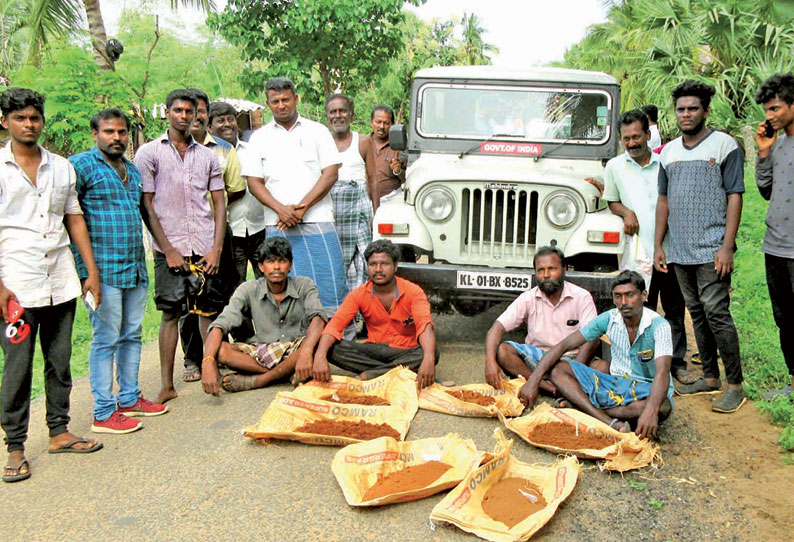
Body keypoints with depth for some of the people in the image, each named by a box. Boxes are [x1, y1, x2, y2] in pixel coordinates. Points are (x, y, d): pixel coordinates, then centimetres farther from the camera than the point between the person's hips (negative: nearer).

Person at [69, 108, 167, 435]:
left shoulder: (133, 169, 17)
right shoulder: (81, 165, -6)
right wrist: (85, 264, -15)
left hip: (136, 268, 7)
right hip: (103, 269, -7)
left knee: (131, 335, 13)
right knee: (106, 339, -2)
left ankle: (129, 399, 26)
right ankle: (103, 413, 7)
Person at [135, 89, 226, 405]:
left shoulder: (207, 156, 12)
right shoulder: (149, 152, 3)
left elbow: (219, 203, 10)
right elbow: (146, 205, -1)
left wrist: (217, 248, -1)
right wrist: (168, 249, -7)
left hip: (205, 248, 2)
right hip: (170, 250, -2)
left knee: (209, 313, 5)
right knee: (170, 314, 3)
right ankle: (167, 385, 11)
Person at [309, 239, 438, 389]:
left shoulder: (413, 292, -10)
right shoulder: (359, 294, -3)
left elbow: (425, 325, -26)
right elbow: (335, 324, -14)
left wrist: (428, 359, -46)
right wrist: (319, 357, -34)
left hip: (405, 352, -2)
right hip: (373, 351, 2)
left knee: (433, 354, -33)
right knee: (331, 348, -23)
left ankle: (369, 374, -27)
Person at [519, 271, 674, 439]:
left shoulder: (659, 326, -17)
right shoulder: (609, 319, -6)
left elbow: (662, 372, -32)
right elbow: (564, 345, -9)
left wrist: (650, 410, -52)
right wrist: (533, 381, -21)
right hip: (616, 384, 4)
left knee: (663, 407, -40)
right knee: (558, 370, -17)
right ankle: (612, 424, -37)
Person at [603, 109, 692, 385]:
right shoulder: (614, 167, 6)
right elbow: (611, 201, 16)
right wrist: (626, 212, -6)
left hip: (669, 249, 0)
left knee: (675, 310, 7)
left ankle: (677, 362, 18)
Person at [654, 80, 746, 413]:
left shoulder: (724, 144, -2)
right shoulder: (669, 151, 13)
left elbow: (734, 196, -7)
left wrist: (727, 246, -15)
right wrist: (658, 245, 10)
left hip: (712, 249, -6)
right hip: (680, 250, 6)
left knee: (716, 314, -8)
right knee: (697, 314, 11)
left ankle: (735, 385, 2)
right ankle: (710, 377, 22)